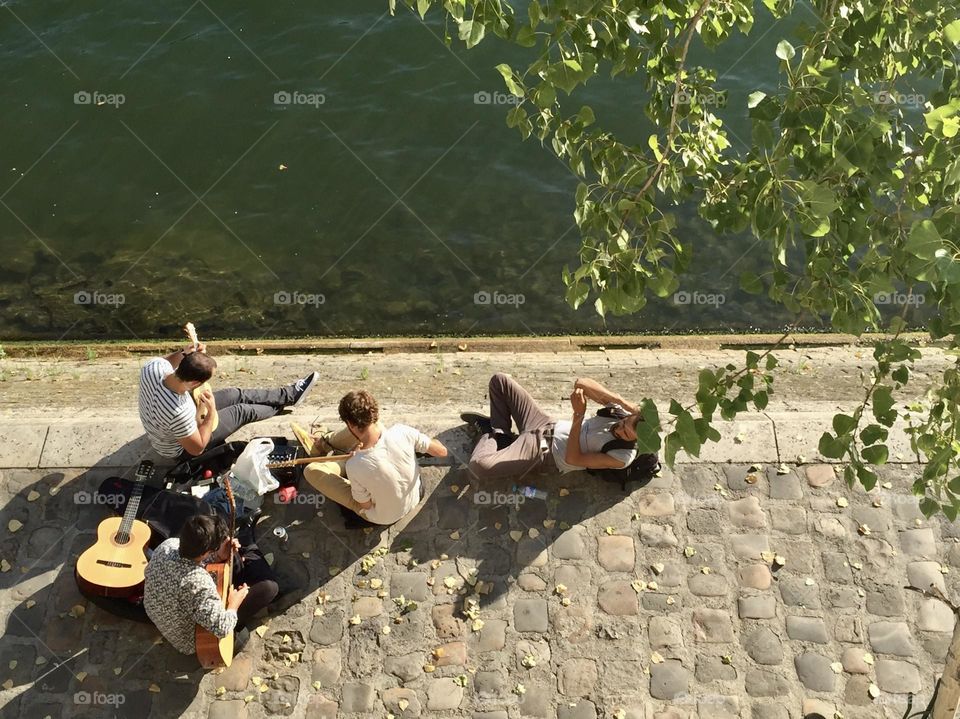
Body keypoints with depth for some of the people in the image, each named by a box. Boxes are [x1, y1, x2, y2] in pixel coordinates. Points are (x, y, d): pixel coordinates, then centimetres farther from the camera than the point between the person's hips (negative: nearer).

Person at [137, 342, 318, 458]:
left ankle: (289, 394, 31)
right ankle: (287, 399, 33)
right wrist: (212, 412, -26)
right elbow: (197, 448, -28)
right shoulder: (180, 412, -47)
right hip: (181, 449, -6)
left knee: (236, 395, 11)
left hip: (167, 427, 6)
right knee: (242, 411, 5)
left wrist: (182, 353, -19)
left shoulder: (153, 367, -30)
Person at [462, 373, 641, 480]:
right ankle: (500, 432, 23)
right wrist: (621, 400, -28)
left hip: (545, 453, -6)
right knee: (499, 380, 7)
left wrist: (579, 414, -33)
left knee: (479, 466, -27)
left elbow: (572, 459, -23)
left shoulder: (623, 457, -26)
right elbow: (581, 384, -14)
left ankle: (492, 435, 7)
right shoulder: (621, 409, -10)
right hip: (547, 425, 7)